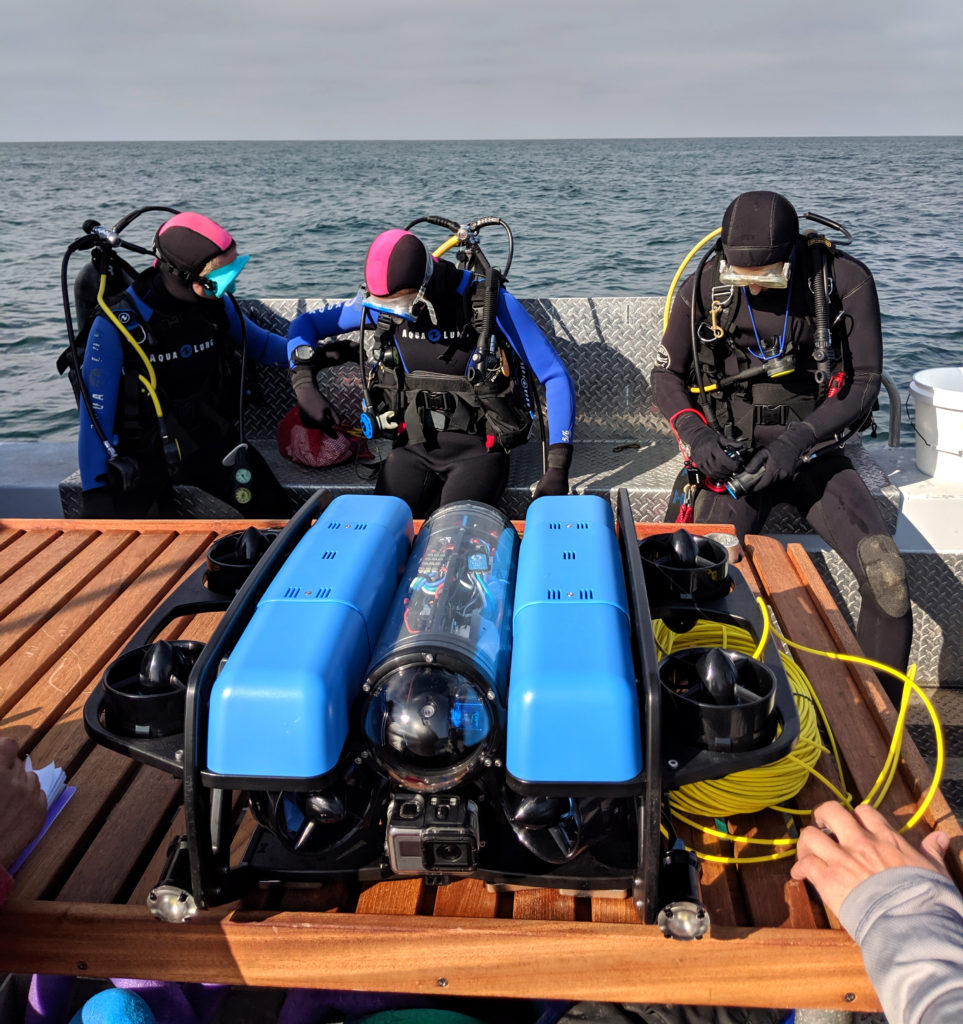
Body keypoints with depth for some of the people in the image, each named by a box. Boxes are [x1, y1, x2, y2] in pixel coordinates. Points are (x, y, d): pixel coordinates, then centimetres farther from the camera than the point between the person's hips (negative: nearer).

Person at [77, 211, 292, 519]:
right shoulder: (117, 325, -17)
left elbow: (260, 343, 16)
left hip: (212, 439, 3)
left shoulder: (218, 304, -4)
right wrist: (95, 492, -16)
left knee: (277, 514, -8)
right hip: (145, 455, -3)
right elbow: (96, 415, -13)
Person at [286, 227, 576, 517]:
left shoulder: (491, 303, -13)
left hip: (478, 448, -3)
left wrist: (558, 466, -19)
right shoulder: (376, 305, -2)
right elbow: (305, 324, 12)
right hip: (414, 445, 3)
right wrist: (303, 378, -10)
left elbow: (556, 377, -11)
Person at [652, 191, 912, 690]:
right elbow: (666, 372, 8)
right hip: (733, 453, 0)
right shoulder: (703, 288, -3)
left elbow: (863, 382, -5)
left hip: (813, 451, 0)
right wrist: (694, 432, -11)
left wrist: (798, 440, -19)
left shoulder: (844, 280, -7)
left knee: (886, 574, -21)